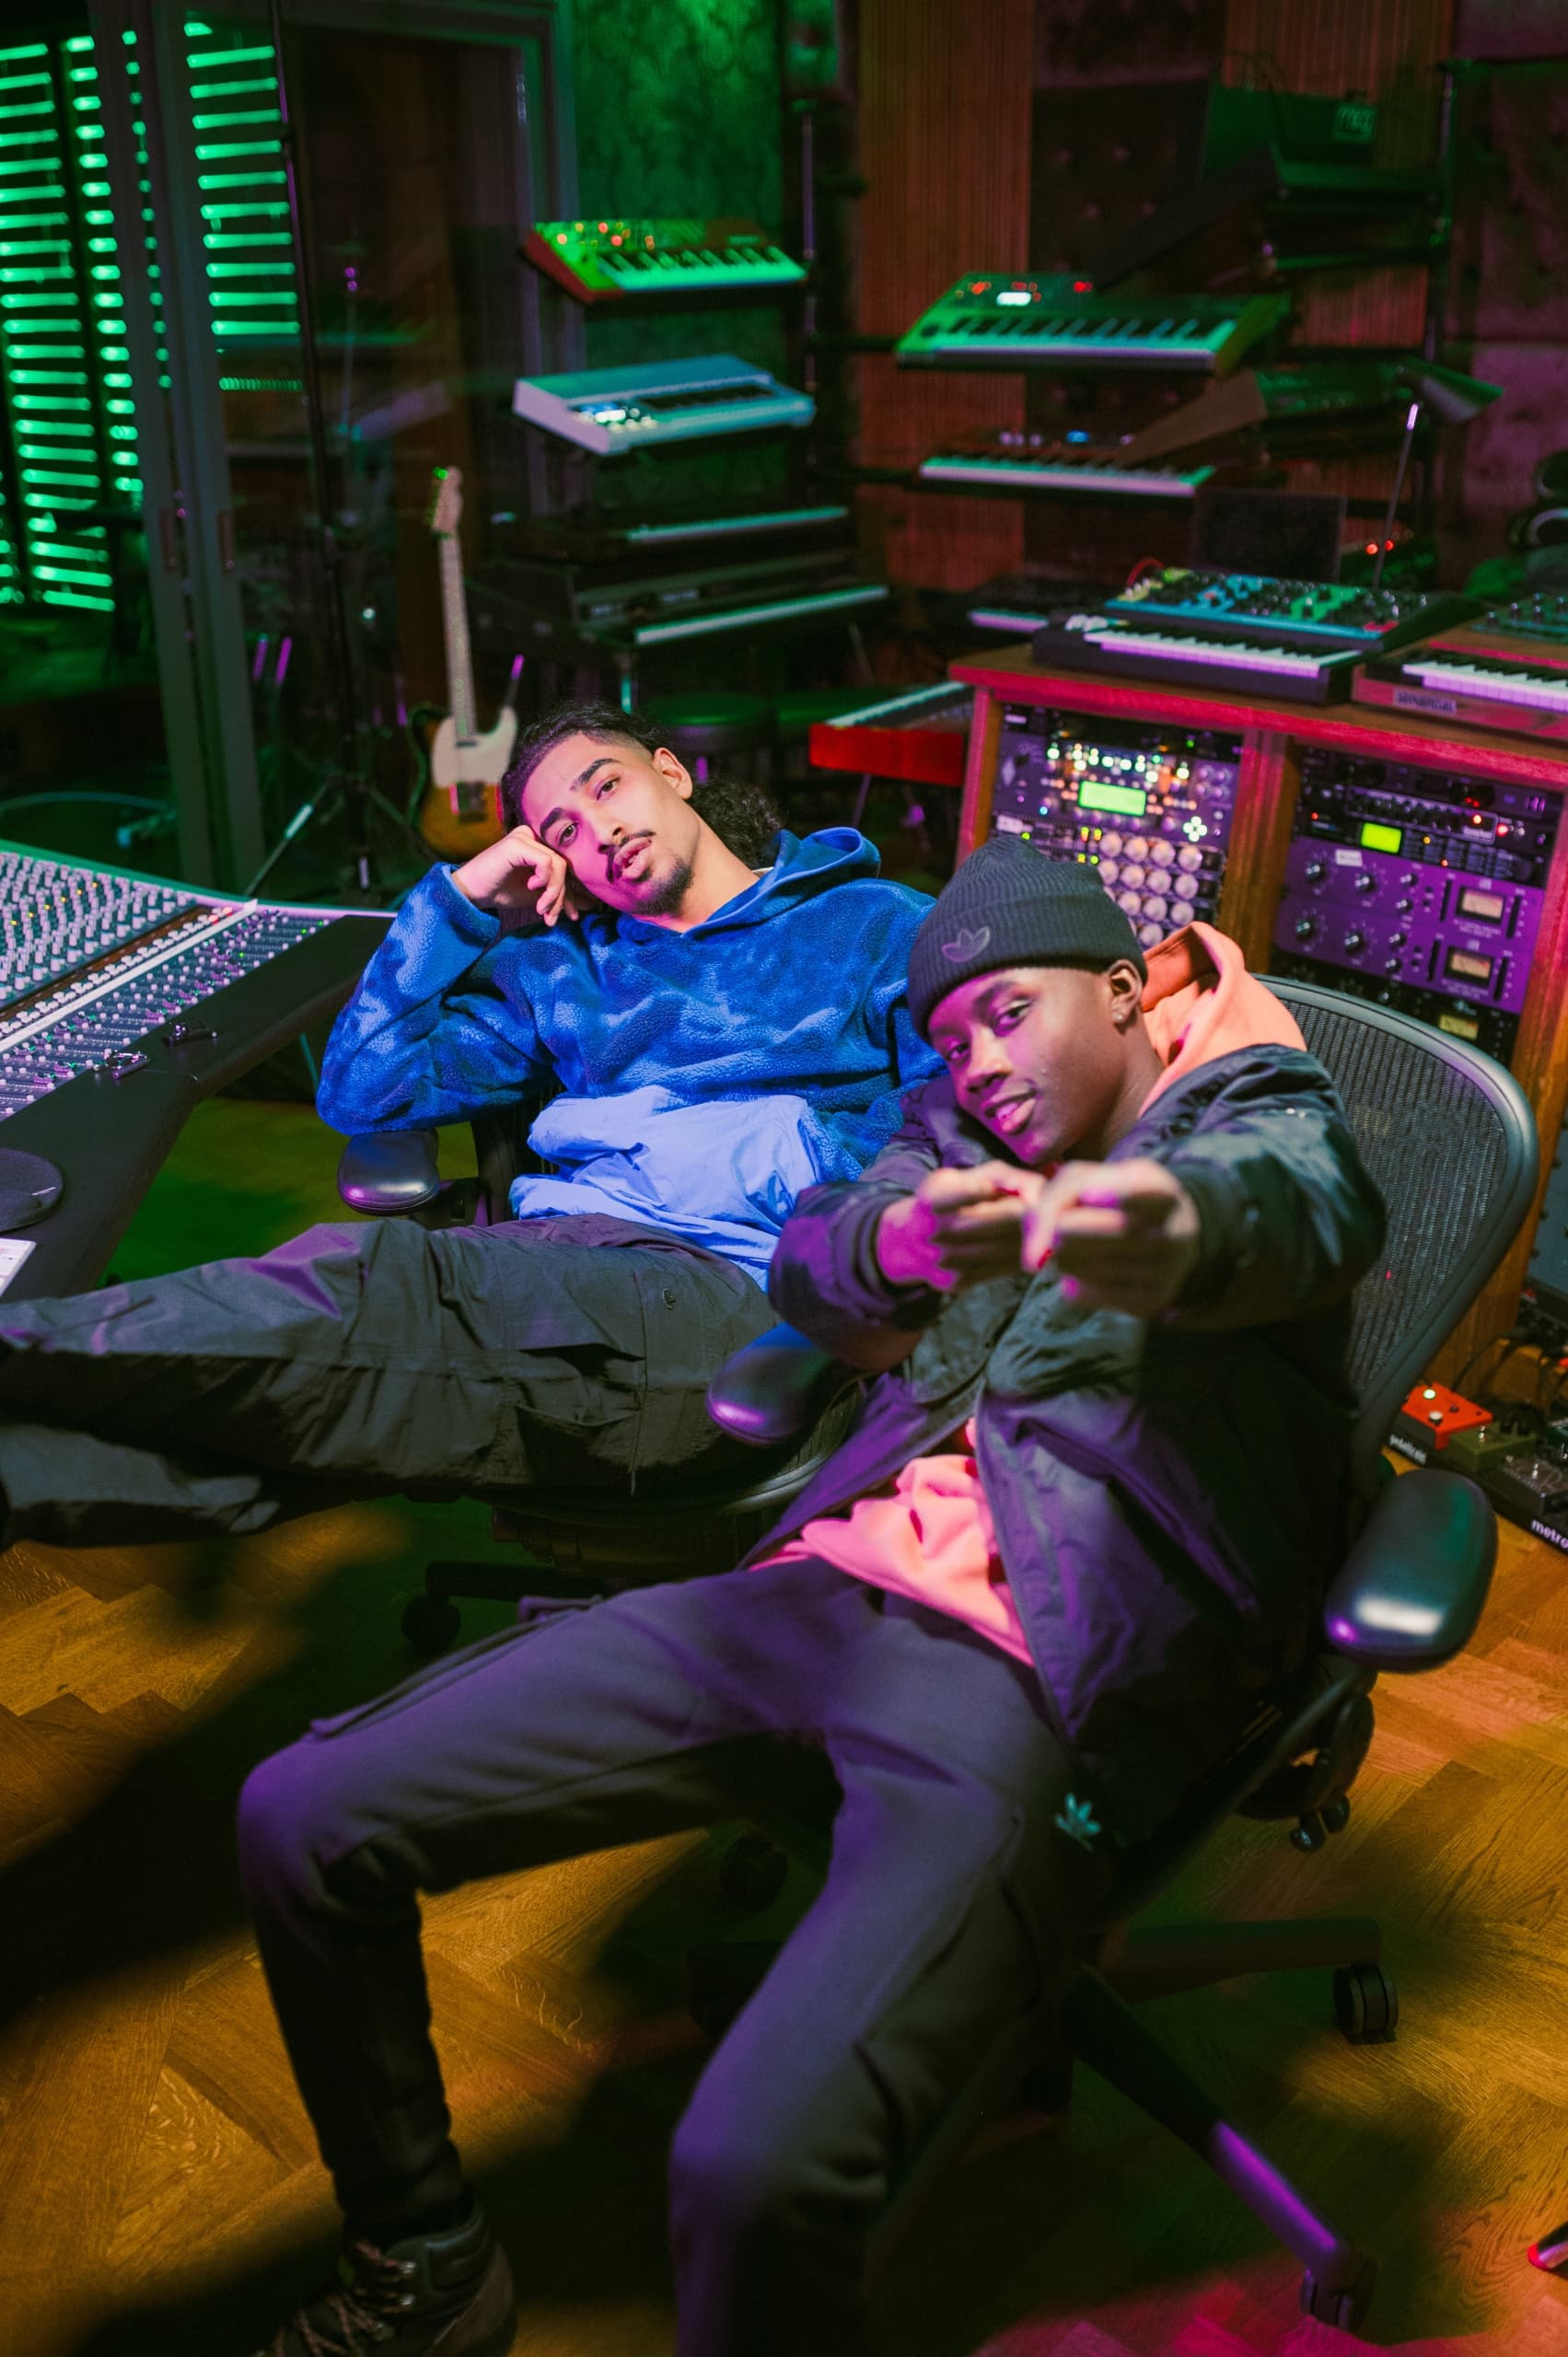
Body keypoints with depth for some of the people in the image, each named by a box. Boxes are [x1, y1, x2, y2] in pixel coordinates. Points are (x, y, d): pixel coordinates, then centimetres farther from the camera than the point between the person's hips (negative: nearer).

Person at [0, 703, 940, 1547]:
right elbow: (362, 1093, 21)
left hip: (738, 1285, -4)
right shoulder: (557, 966, 28)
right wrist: (459, 899, 18)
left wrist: (786, 1157, -9)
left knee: (379, 1279, -31)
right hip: (563, 1252, 5)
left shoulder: (878, 925, 17)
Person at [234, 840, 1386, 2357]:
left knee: (756, 2172, -31)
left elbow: (1286, 1210, -20)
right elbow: (806, 1264, 3)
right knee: (304, 1820, -1)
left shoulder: (1264, 1121, 6)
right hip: (828, 1587, 6)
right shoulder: (962, 1128, 22)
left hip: (1038, 1683, -6)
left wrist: (1170, 1228, -46)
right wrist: (905, 1239, -24)